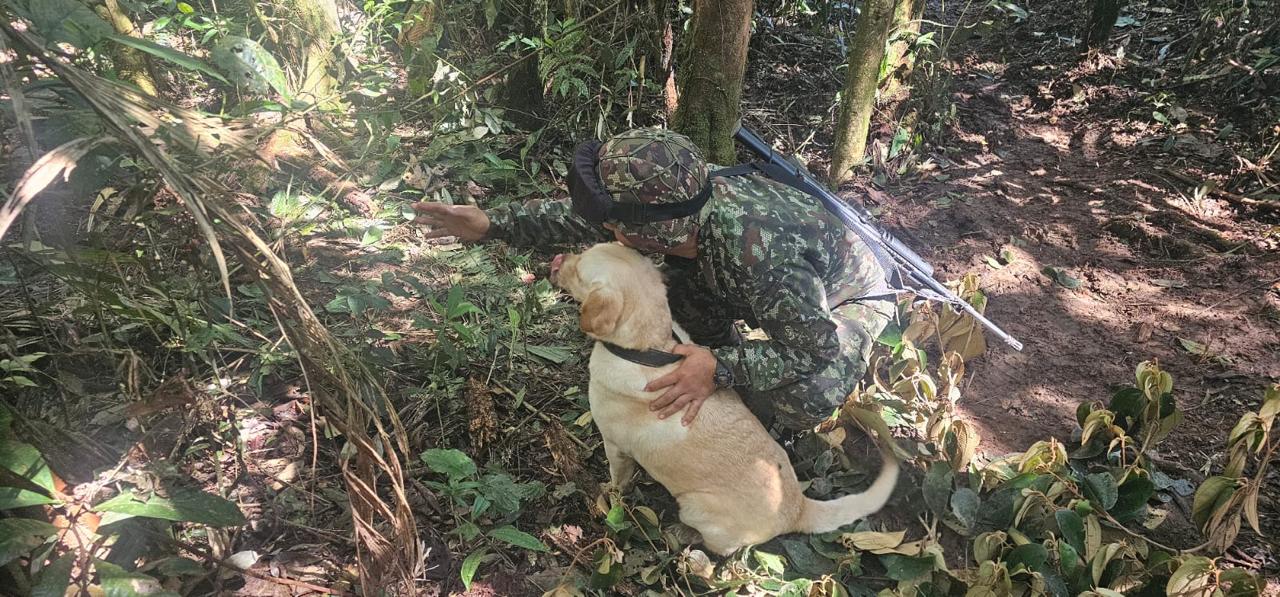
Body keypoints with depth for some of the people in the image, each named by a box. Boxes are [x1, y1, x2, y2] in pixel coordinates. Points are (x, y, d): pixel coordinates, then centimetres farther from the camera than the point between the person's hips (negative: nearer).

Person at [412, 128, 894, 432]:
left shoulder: (758, 253, -46)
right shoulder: (671, 208, -23)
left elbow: (819, 347, -38)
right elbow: (577, 217, -9)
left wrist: (721, 367, -39)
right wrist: (492, 223, -14)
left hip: (849, 298, -7)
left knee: (805, 399, -33)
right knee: (675, 284, -7)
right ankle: (728, 388, 14)